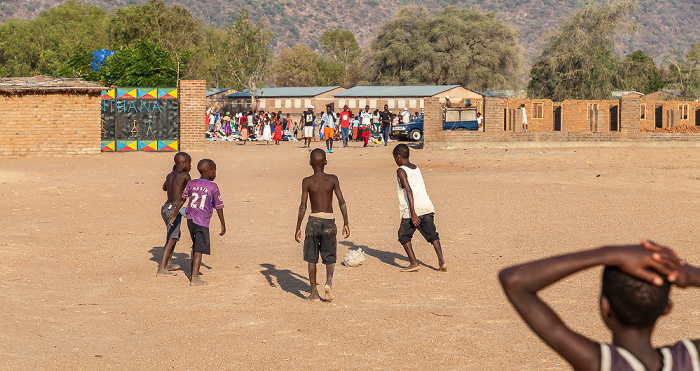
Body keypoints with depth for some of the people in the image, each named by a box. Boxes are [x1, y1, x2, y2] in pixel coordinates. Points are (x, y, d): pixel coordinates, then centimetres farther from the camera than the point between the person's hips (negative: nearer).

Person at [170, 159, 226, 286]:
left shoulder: (191, 184, 4)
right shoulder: (213, 187, -7)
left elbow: (181, 200, 5)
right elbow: (219, 207, -4)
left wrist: (174, 216, 14)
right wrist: (223, 224, 4)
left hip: (190, 219, 5)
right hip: (202, 223, -5)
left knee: (195, 246, 21)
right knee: (199, 250, -3)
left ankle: (194, 274, 27)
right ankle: (194, 278, -6)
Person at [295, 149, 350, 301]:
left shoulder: (307, 182, -4)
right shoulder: (332, 179, 0)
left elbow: (303, 206, -8)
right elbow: (342, 202, -2)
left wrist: (298, 228, -2)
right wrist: (345, 224, 6)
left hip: (313, 221, -1)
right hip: (329, 222, 1)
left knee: (311, 259, 10)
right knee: (330, 257, 11)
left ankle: (314, 293, 10)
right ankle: (329, 280, -16)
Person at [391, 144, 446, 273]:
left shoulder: (401, 171, -3)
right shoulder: (416, 169, 20)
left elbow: (408, 190, -14)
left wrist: (412, 212, -18)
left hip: (414, 209, -6)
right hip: (427, 206, 6)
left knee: (404, 235, 9)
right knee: (432, 235, 9)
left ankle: (413, 263, 0)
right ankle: (441, 261, -4)